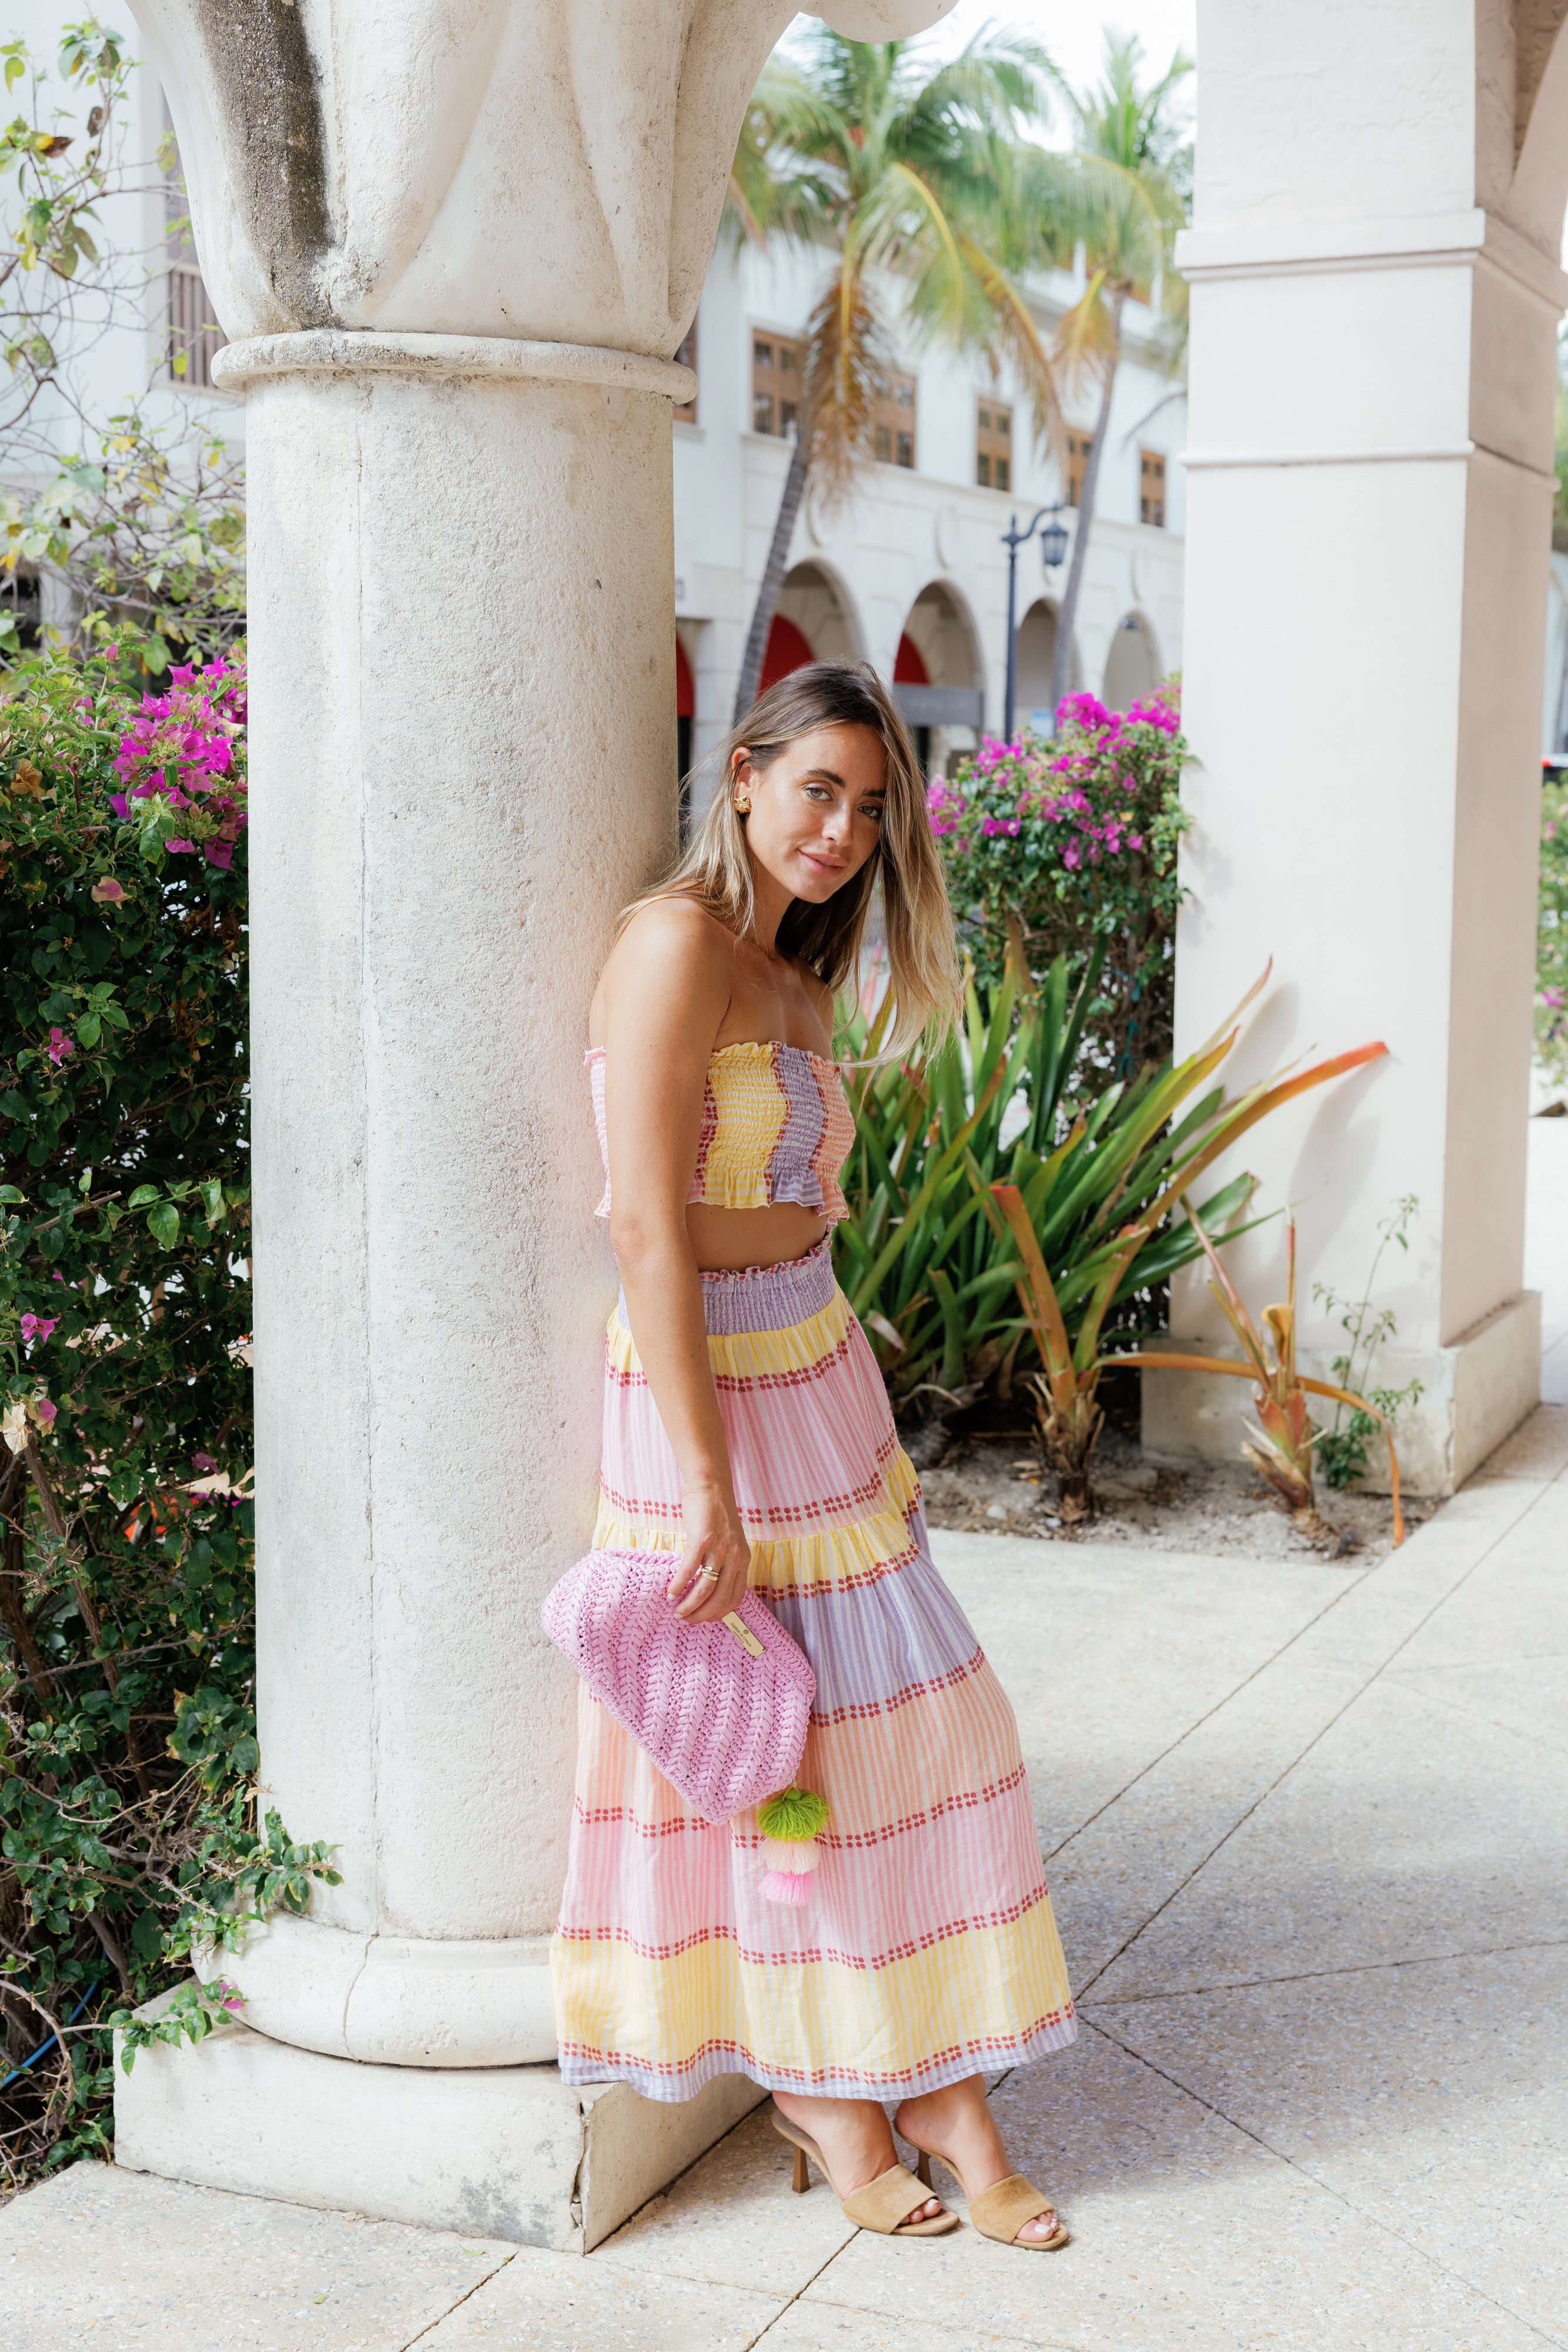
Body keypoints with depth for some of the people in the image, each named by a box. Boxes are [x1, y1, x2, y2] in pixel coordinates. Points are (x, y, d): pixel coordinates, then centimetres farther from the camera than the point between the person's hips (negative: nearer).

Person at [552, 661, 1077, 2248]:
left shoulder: (793, 978, 12)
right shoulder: (677, 943, -17)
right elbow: (646, 1227, -22)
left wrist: (866, 1433, 16)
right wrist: (708, 1491, -23)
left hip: (820, 1371, 9)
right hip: (706, 1393, -9)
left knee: (910, 1710, 10)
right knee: (769, 1738, 4)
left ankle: (938, 2084, 22)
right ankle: (813, 2083, 25)